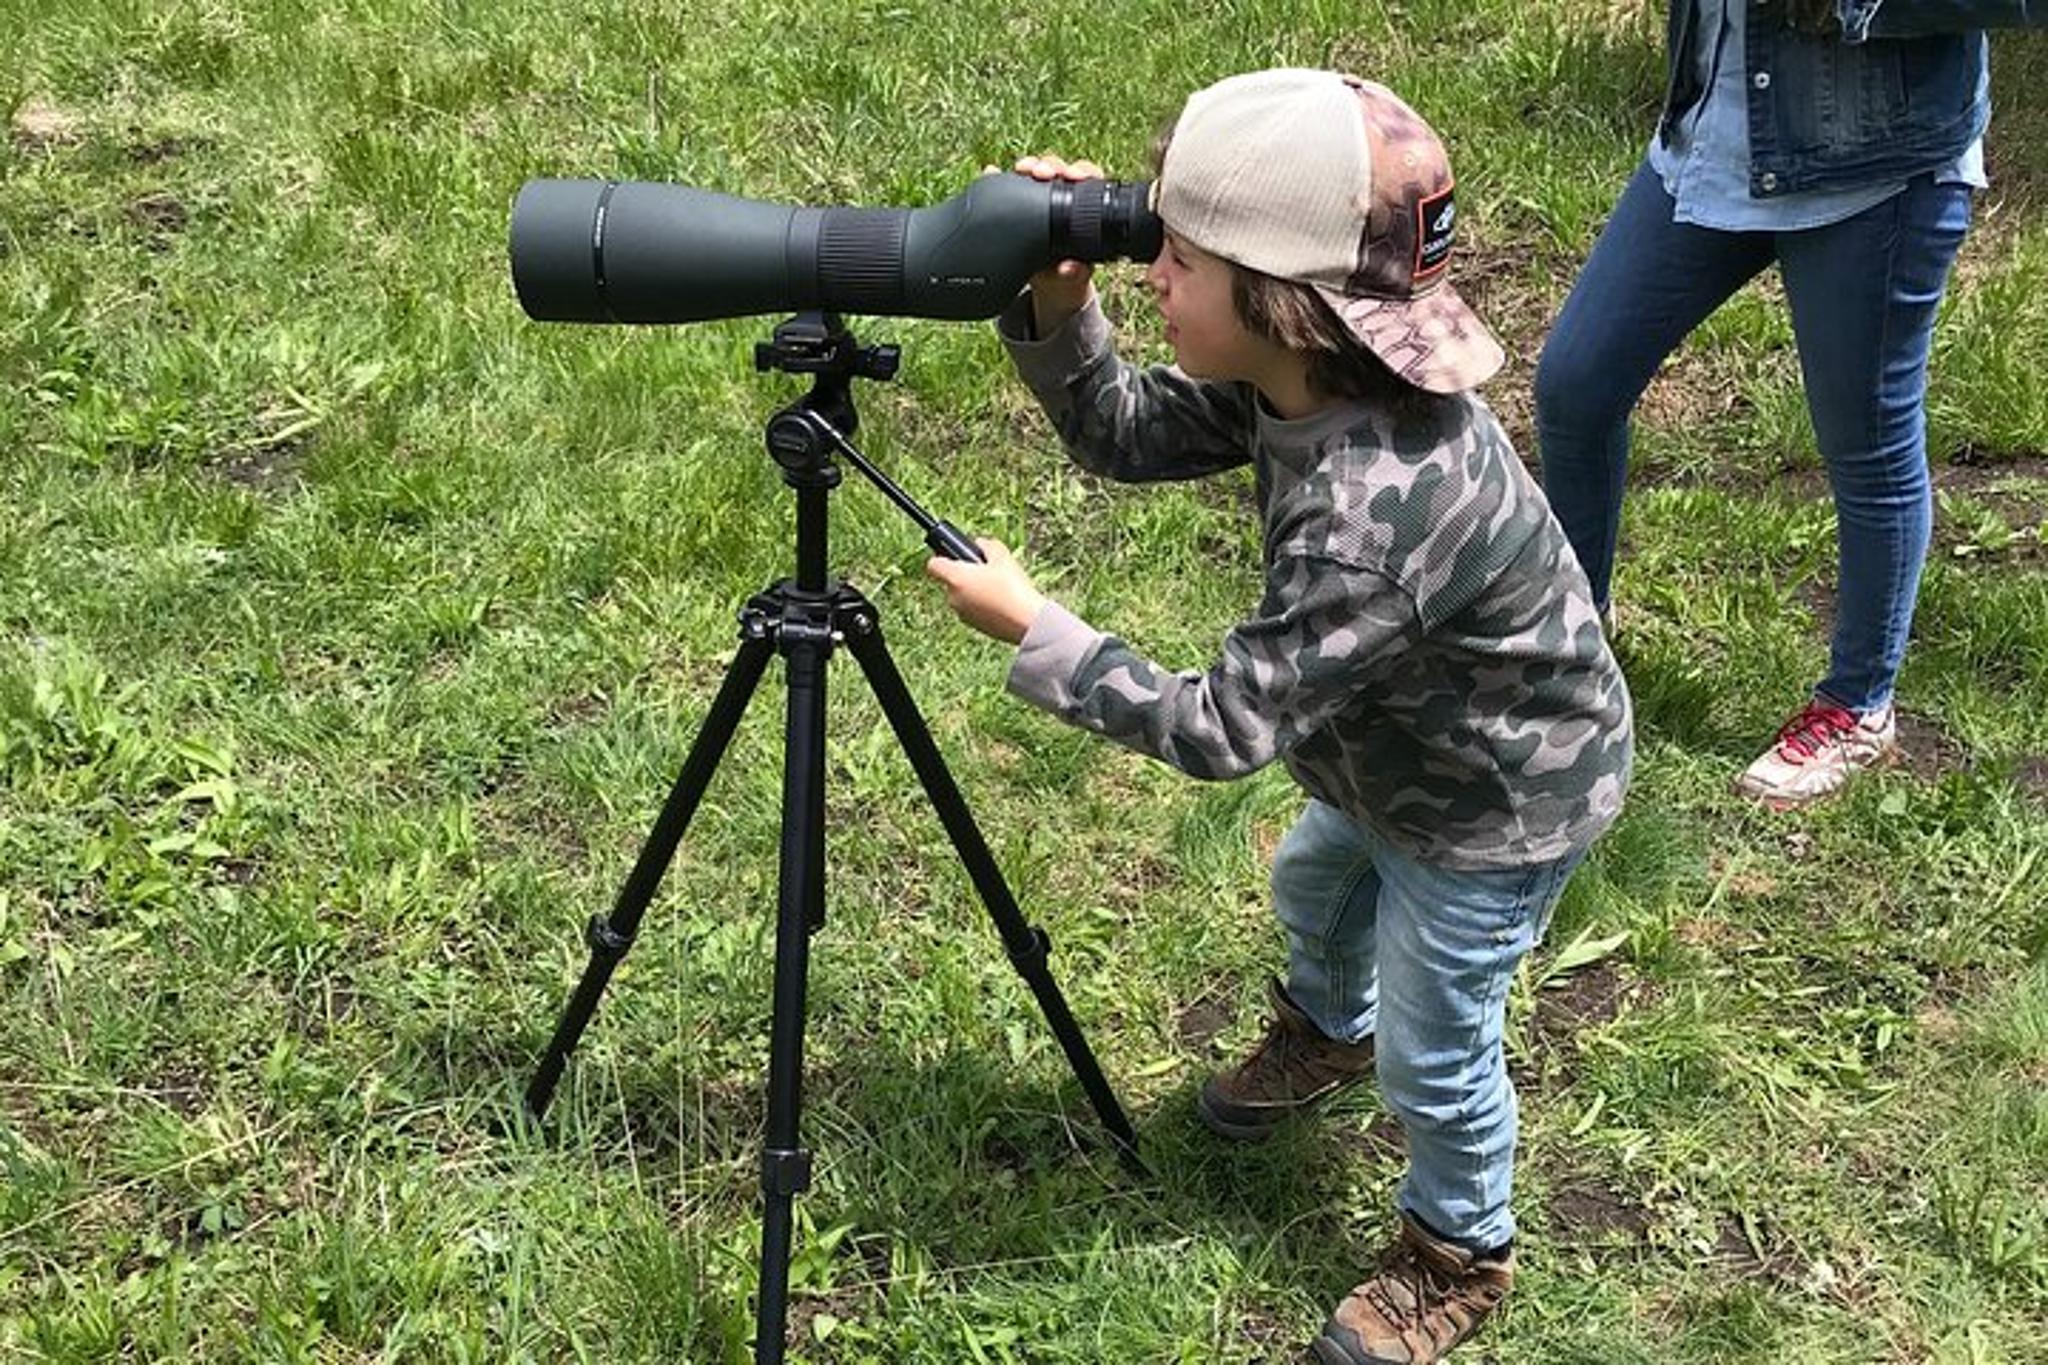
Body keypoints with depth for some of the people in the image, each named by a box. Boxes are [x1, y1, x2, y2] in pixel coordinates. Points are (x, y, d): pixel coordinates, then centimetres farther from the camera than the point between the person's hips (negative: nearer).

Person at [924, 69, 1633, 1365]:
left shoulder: (1372, 511, -43)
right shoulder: (1308, 376, -19)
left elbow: (1225, 728, -36)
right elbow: (1128, 435, -8)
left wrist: (1032, 629, -29)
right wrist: (1056, 308, -26)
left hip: (1501, 807, -9)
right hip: (1397, 750, 9)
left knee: (1431, 1051, 11)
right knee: (1314, 887, 33)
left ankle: (1462, 1258, 39)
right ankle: (1325, 1031, 65)